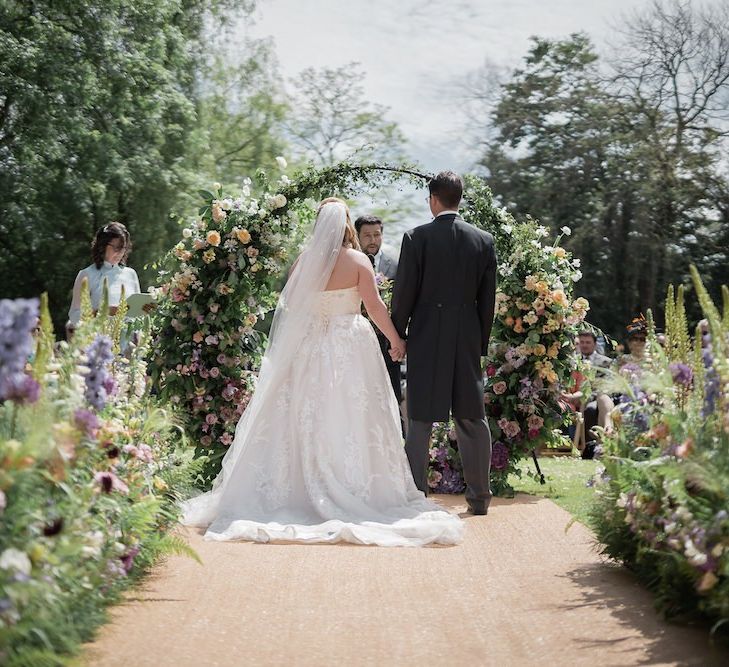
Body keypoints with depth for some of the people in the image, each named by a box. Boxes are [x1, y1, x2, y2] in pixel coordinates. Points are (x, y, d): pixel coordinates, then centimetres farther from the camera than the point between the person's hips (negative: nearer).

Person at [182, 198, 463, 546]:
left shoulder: (303, 261, 0)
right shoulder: (357, 260, -6)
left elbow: (288, 305, 3)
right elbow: (374, 305, -8)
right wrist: (395, 340, 2)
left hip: (310, 347, 2)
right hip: (351, 348, -2)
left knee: (308, 420, 7)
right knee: (350, 419, 1)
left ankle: (300, 489, 11)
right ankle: (358, 489, 3)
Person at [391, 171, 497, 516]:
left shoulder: (416, 237, -7)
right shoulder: (484, 241, 3)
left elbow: (403, 293, -6)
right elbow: (487, 299, 6)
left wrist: (397, 336, 5)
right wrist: (482, 343, 14)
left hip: (425, 339, -3)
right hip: (468, 341, 3)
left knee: (420, 422, 3)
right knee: (472, 419, 10)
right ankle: (479, 497, 15)